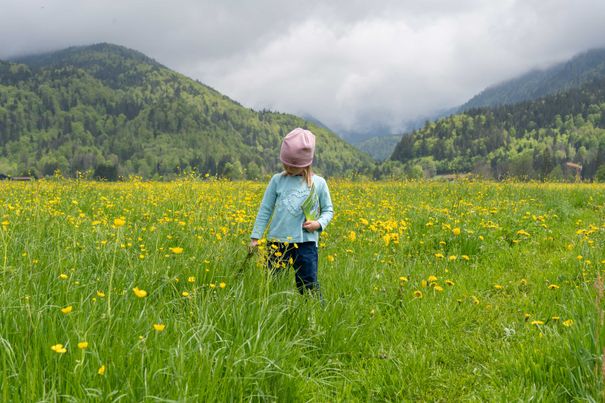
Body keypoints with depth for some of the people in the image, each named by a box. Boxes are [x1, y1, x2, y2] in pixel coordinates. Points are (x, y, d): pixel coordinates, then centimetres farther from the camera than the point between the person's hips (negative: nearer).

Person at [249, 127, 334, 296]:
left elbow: (328, 210, 12)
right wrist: (255, 237, 4)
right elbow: (265, 210, 8)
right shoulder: (277, 180, 4)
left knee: (309, 286, 0)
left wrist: (319, 224, -9)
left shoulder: (318, 183, 2)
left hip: (306, 242, -1)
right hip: (278, 241, 1)